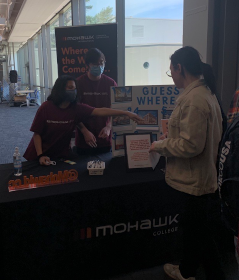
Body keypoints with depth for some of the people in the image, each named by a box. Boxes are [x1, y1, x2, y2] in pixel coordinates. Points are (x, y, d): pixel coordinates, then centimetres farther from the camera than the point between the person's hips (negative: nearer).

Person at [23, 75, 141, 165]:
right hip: (41, 157, -2)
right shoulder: (46, 107, -16)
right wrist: (40, 155, -20)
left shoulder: (77, 108, -10)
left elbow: (100, 111, -19)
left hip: (61, 155, 2)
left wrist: (126, 113, -27)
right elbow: (37, 133, -12)